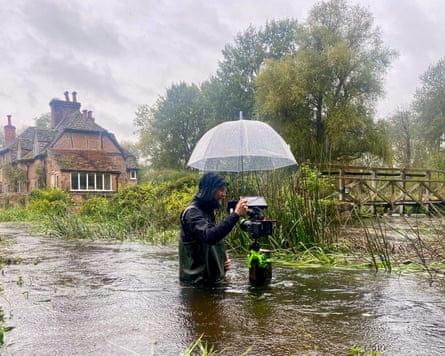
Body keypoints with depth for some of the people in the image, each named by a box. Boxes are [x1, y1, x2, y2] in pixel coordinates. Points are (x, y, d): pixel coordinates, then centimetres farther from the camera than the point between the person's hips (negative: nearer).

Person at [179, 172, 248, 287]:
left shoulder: (208, 212, 13)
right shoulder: (192, 212, -16)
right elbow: (209, 237, -34)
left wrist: (223, 258, 2)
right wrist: (235, 214, -34)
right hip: (197, 283, -9)